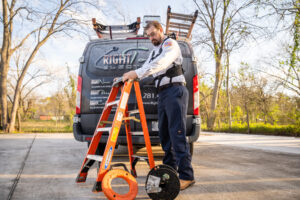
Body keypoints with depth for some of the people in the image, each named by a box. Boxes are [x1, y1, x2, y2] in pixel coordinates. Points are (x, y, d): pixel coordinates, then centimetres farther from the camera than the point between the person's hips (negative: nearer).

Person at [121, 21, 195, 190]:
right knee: (164, 132, 8)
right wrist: (129, 77, 2)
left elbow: (161, 63, -21)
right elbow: (147, 68, 19)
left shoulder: (170, 44, -2)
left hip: (175, 90, -9)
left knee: (177, 132, -15)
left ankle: (186, 175, -15)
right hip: (163, 93, 9)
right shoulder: (155, 51, 26)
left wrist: (136, 73, -30)